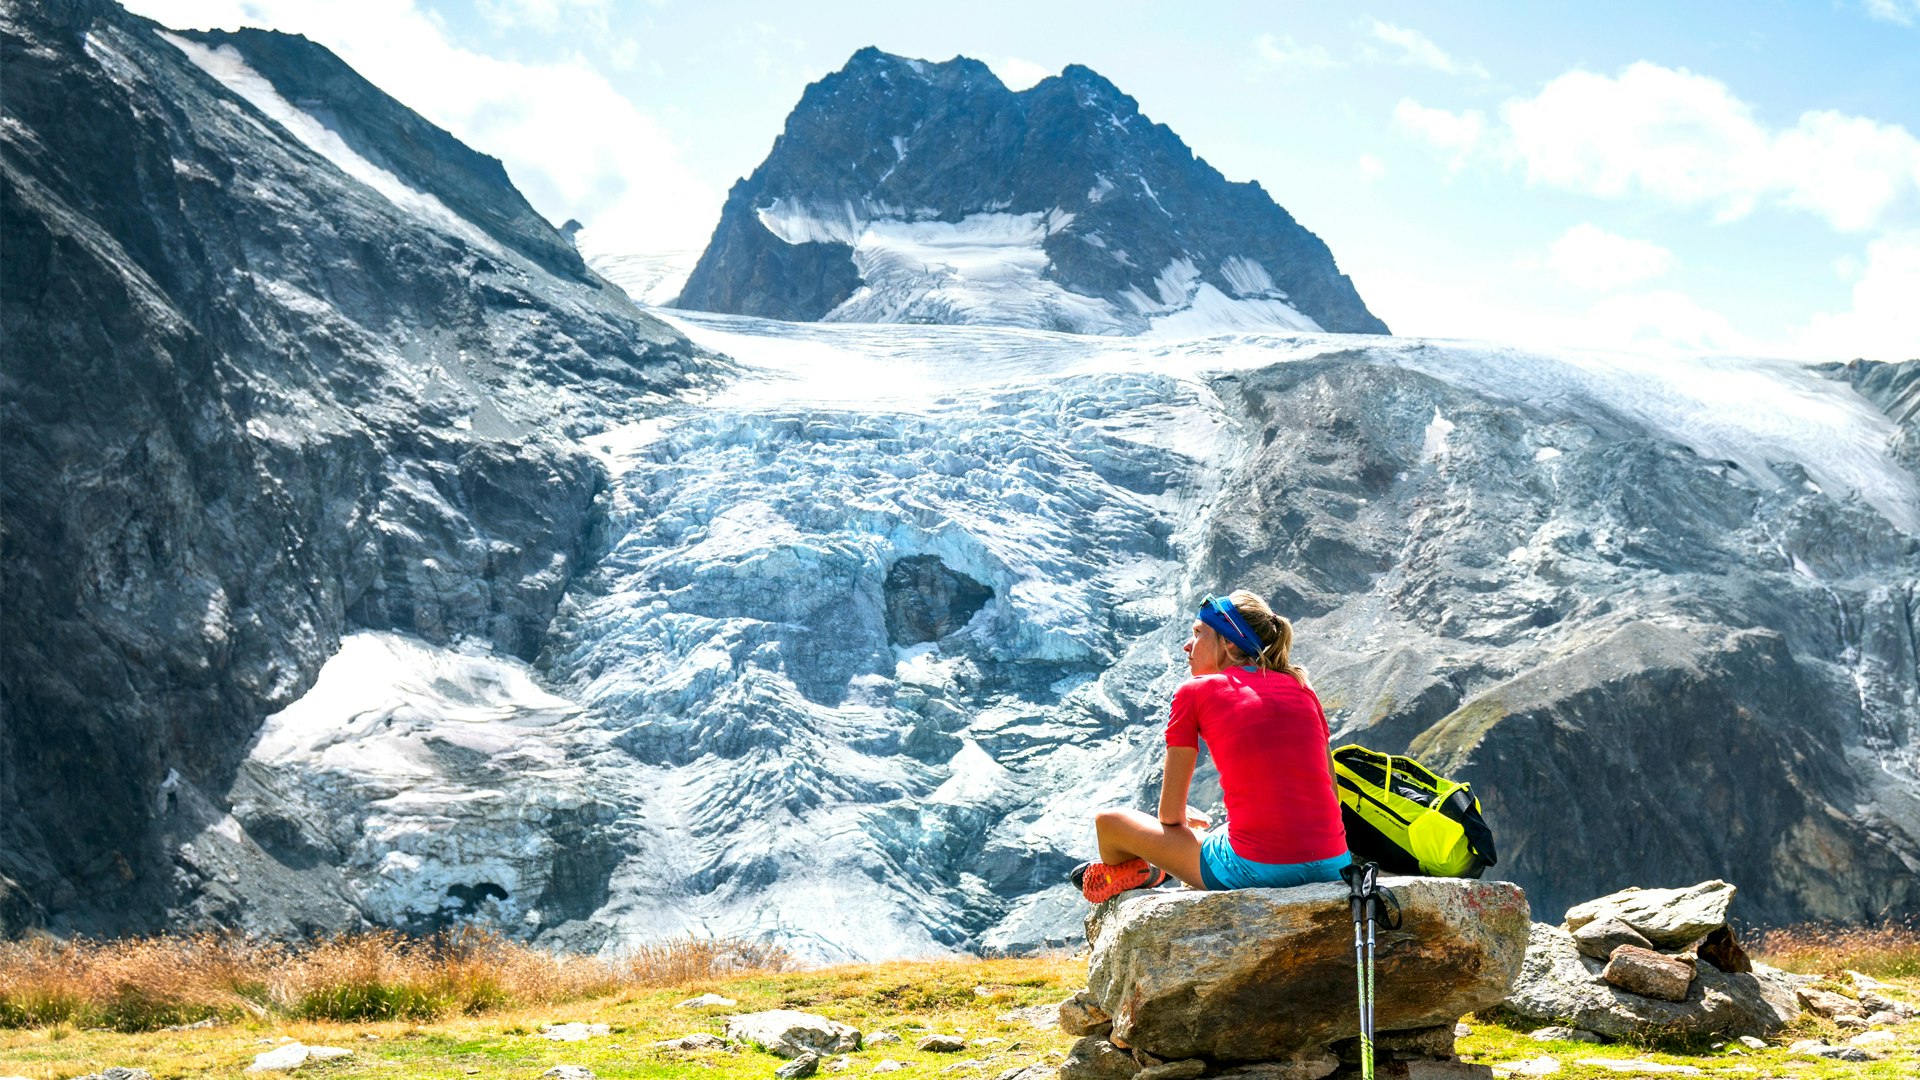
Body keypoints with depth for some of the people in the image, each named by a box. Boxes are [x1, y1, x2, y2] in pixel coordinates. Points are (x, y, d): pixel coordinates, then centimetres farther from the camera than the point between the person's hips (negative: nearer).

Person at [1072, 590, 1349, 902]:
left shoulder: (1195, 692, 2)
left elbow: (1170, 814, 5)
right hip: (1332, 867, 5)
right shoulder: (1300, 687, 13)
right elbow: (1330, 796, 15)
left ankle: (1130, 876, 46)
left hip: (1254, 870, -5)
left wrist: (1182, 817, 27)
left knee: (1109, 821, 19)